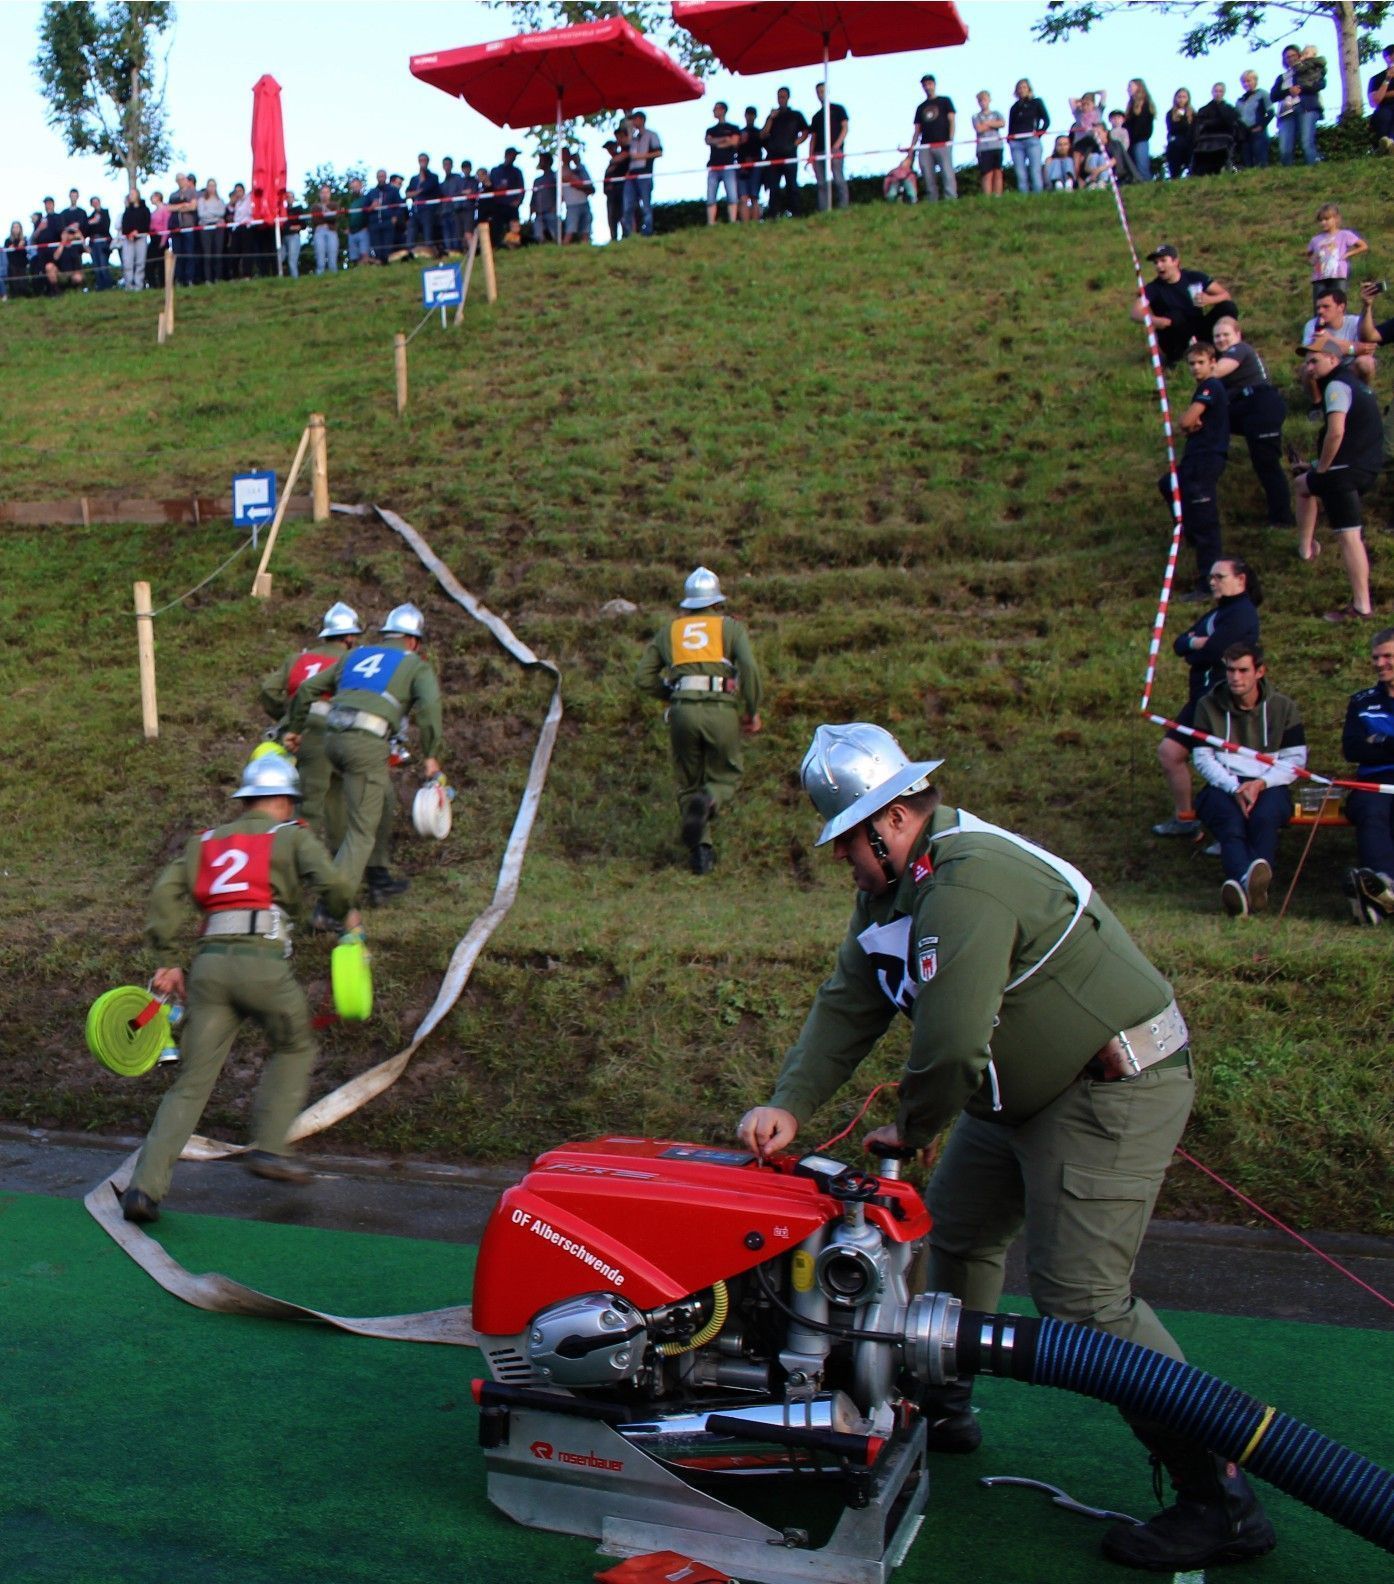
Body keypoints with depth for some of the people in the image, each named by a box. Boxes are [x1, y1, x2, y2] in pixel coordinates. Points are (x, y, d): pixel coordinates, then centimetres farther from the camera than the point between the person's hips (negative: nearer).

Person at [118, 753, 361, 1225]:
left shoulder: (205, 840, 23)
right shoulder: (293, 836, 11)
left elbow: (165, 894, 11)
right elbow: (329, 879, -7)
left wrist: (165, 962, 14)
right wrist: (348, 913, 13)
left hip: (208, 962, 4)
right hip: (263, 962, -4)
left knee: (191, 1083, 7)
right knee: (295, 1048, 23)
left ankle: (145, 1186, -2)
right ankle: (268, 1147, 15)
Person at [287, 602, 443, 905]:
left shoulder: (355, 655, 26)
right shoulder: (416, 665, 11)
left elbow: (305, 690, 25)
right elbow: (429, 706, -8)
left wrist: (295, 730, 35)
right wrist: (430, 755, -5)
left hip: (334, 740, 6)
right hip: (367, 743, -6)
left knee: (382, 800, 26)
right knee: (362, 831, -2)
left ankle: (378, 877, 30)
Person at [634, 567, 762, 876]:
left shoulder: (668, 630, 21)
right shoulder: (730, 626, 14)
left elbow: (643, 678, 14)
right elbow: (750, 666, -5)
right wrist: (753, 712, 3)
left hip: (683, 711, 2)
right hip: (721, 710, -2)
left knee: (689, 783, 16)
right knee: (726, 776, 16)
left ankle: (700, 850, 4)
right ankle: (708, 801, -18)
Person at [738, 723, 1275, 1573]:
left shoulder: (965, 882, -28)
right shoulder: (898, 879, 6)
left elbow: (952, 1041, -32)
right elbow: (850, 1003, 5)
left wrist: (912, 1130, -12)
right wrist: (790, 1104, -7)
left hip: (1113, 1091, -11)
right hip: (1026, 1091, 11)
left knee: (1080, 1296, -12)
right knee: (957, 1227, 18)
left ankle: (1224, 1502, -1)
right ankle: (943, 1406, 39)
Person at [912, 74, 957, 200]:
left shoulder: (945, 101, 13)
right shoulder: (921, 107, 22)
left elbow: (952, 120, 5)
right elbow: (917, 129, 20)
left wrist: (951, 139, -9)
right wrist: (912, 146, 6)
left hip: (943, 144, -4)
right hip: (925, 146, 4)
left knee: (947, 174, -15)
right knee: (928, 177, -3)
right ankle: (932, 203, -3)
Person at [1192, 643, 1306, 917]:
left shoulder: (1282, 706, 8)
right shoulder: (1208, 706, 7)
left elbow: (1295, 759, 4)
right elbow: (1202, 758, 2)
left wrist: (1260, 784, -14)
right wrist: (1235, 788, -15)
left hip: (1268, 785, 1)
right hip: (1222, 784, 0)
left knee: (1263, 817, -35)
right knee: (1230, 820, -35)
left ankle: (1243, 886, -60)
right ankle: (1250, 884, -63)